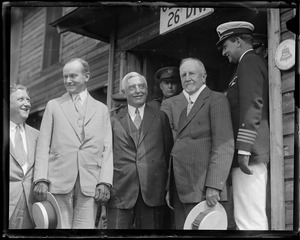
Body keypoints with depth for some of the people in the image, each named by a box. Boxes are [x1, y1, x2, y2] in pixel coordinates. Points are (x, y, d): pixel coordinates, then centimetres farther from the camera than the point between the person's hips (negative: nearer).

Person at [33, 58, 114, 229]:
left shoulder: (101, 109, 17)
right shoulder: (53, 106, 15)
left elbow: (107, 149, 9)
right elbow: (44, 145, 8)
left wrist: (105, 182, -4)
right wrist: (41, 179, -4)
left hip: (90, 184, 0)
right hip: (59, 182, 0)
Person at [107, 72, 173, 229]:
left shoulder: (161, 117, 12)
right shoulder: (114, 121, 10)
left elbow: (169, 151, 11)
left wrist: (166, 184, 4)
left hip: (153, 191, 0)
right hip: (121, 191, 0)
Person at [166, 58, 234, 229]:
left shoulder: (216, 99, 0)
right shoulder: (186, 110, 26)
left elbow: (224, 145, -11)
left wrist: (214, 186, -20)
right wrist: (171, 189, 13)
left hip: (201, 188, -7)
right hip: (181, 190, 7)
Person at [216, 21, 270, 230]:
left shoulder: (248, 62, -6)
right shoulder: (256, 62, 24)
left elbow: (252, 105, -17)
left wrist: (243, 149, -21)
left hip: (249, 152, -10)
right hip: (253, 152, 10)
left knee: (248, 219, -12)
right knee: (255, 217, 11)